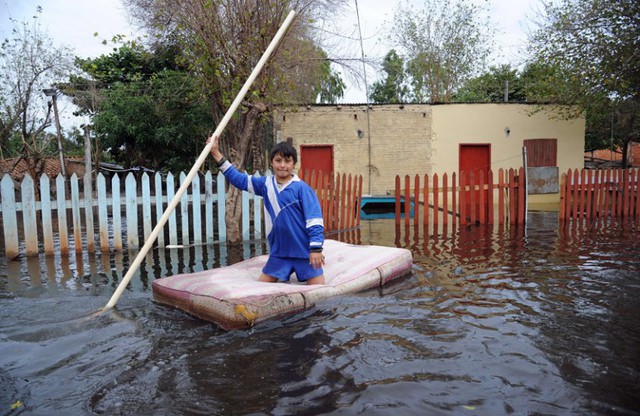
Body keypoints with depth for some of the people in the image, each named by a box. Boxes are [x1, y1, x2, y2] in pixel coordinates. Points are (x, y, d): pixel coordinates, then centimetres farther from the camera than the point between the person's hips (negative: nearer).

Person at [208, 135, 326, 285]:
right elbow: (239, 179, 11)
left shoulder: (302, 188, -12)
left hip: (304, 251, -5)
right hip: (279, 251, 5)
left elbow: (314, 219, -13)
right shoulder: (265, 184, 4)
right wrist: (216, 154, 10)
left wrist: (316, 248, -18)